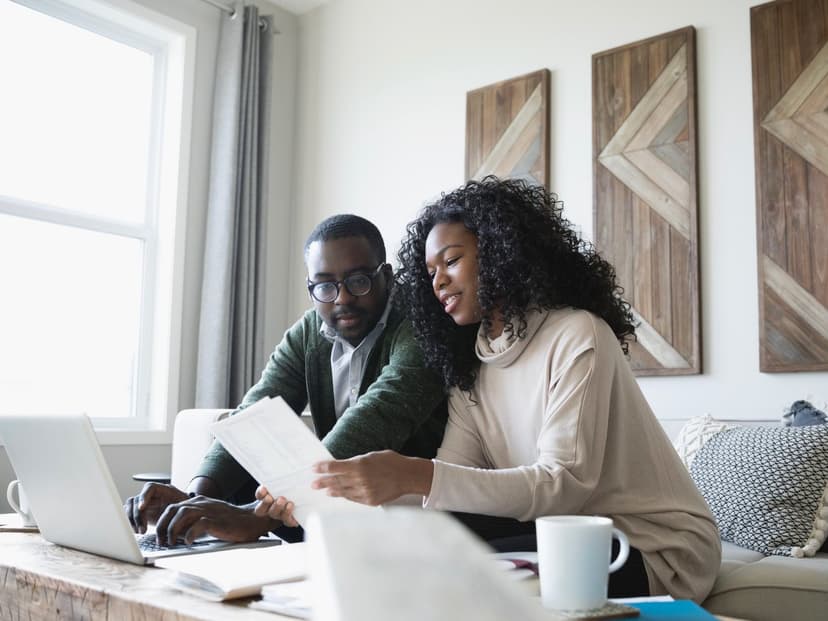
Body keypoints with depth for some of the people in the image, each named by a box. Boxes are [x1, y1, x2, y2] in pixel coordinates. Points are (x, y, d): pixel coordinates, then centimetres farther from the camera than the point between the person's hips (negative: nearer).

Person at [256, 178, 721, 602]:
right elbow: (447, 487, -6)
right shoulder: (470, 373, 6)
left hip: (657, 548, -5)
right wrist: (332, 497, -21)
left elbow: (564, 485, -27)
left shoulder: (578, 335, -17)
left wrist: (417, 476, -38)